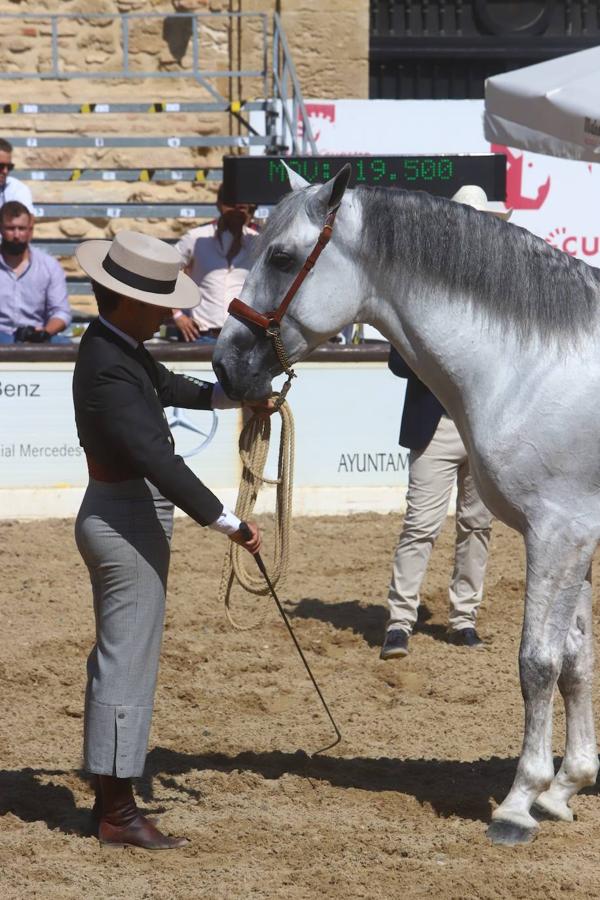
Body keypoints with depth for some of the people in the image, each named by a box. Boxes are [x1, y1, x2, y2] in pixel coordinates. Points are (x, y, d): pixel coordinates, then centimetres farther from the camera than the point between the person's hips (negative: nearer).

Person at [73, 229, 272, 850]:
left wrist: (231, 396, 8)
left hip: (115, 515, 11)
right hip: (129, 523, -11)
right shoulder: (109, 371, -25)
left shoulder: (120, 349, 7)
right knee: (128, 663, -5)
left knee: (117, 659, 17)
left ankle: (107, 795, 26)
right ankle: (117, 815, 1)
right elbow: (157, 460, -29)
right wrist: (225, 520, -26)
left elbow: (168, 387, 25)